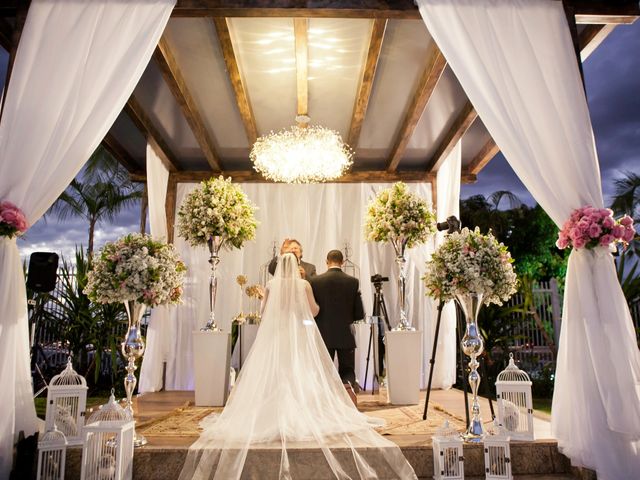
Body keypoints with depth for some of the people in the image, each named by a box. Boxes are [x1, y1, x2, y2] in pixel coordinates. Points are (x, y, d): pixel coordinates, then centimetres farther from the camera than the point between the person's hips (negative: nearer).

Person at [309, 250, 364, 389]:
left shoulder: (315, 281, -6)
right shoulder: (353, 282, -4)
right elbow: (360, 314, -2)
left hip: (323, 335, 0)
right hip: (346, 336, 0)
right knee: (348, 371, 12)